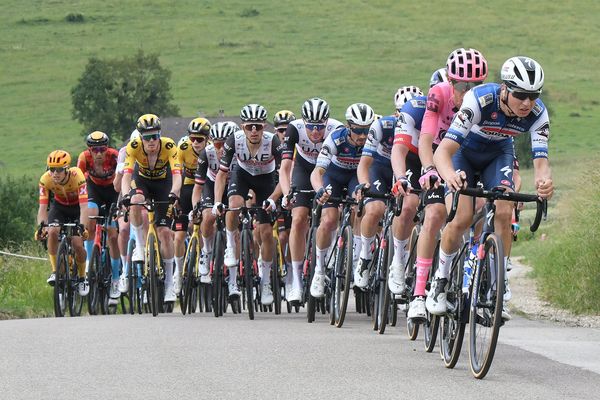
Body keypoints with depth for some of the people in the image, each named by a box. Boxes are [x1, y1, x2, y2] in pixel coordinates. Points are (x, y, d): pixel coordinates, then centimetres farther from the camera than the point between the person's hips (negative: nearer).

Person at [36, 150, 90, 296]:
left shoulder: (77, 176, -35)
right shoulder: (46, 180, -27)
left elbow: (84, 206, -39)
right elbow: (42, 207, -28)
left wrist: (82, 227, -53)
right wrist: (41, 227, -45)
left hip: (77, 207, -2)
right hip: (59, 206, 2)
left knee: (77, 243, -17)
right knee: (53, 232, -28)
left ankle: (82, 278, 7)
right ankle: (55, 271, -14)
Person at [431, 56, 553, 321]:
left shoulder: (537, 113, -28)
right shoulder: (479, 100, -39)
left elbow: (540, 159, -33)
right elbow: (443, 151, -45)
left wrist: (544, 179, -58)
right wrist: (450, 176, -68)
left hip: (498, 153, 3)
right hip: (462, 150, -3)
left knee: (504, 213, -18)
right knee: (462, 218, -19)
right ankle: (441, 281, 4)